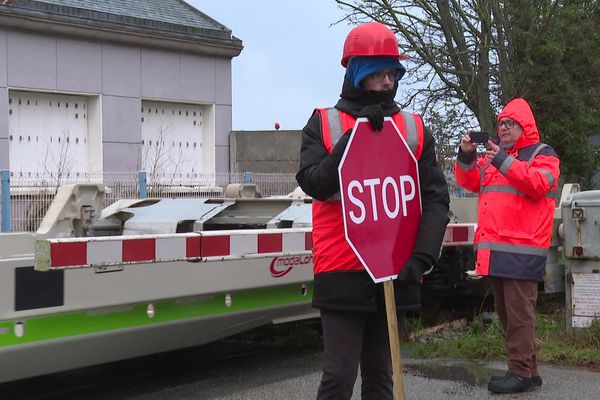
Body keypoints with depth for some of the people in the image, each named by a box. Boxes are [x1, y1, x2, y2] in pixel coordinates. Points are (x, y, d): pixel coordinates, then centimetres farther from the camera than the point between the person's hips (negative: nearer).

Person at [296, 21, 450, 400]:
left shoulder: (414, 128, 9)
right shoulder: (323, 123, 4)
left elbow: (436, 198, 3)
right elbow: (314, 183, -9)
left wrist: (422, 256, -10)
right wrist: (356, 136, -15)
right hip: (343, 272, -2)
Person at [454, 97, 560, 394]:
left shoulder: (542, 154, 2)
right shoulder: (493, 154, 23)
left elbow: (539, 183, -17)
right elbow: (470, 181, 17)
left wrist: (505, 162, -25)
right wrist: (466, 157, -2)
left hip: (522, 249, -8)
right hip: (496, 247, 8)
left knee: (519, 311, -9)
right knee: (505, 311, 10)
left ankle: (522, 373, -6)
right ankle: (527, 369, 18)